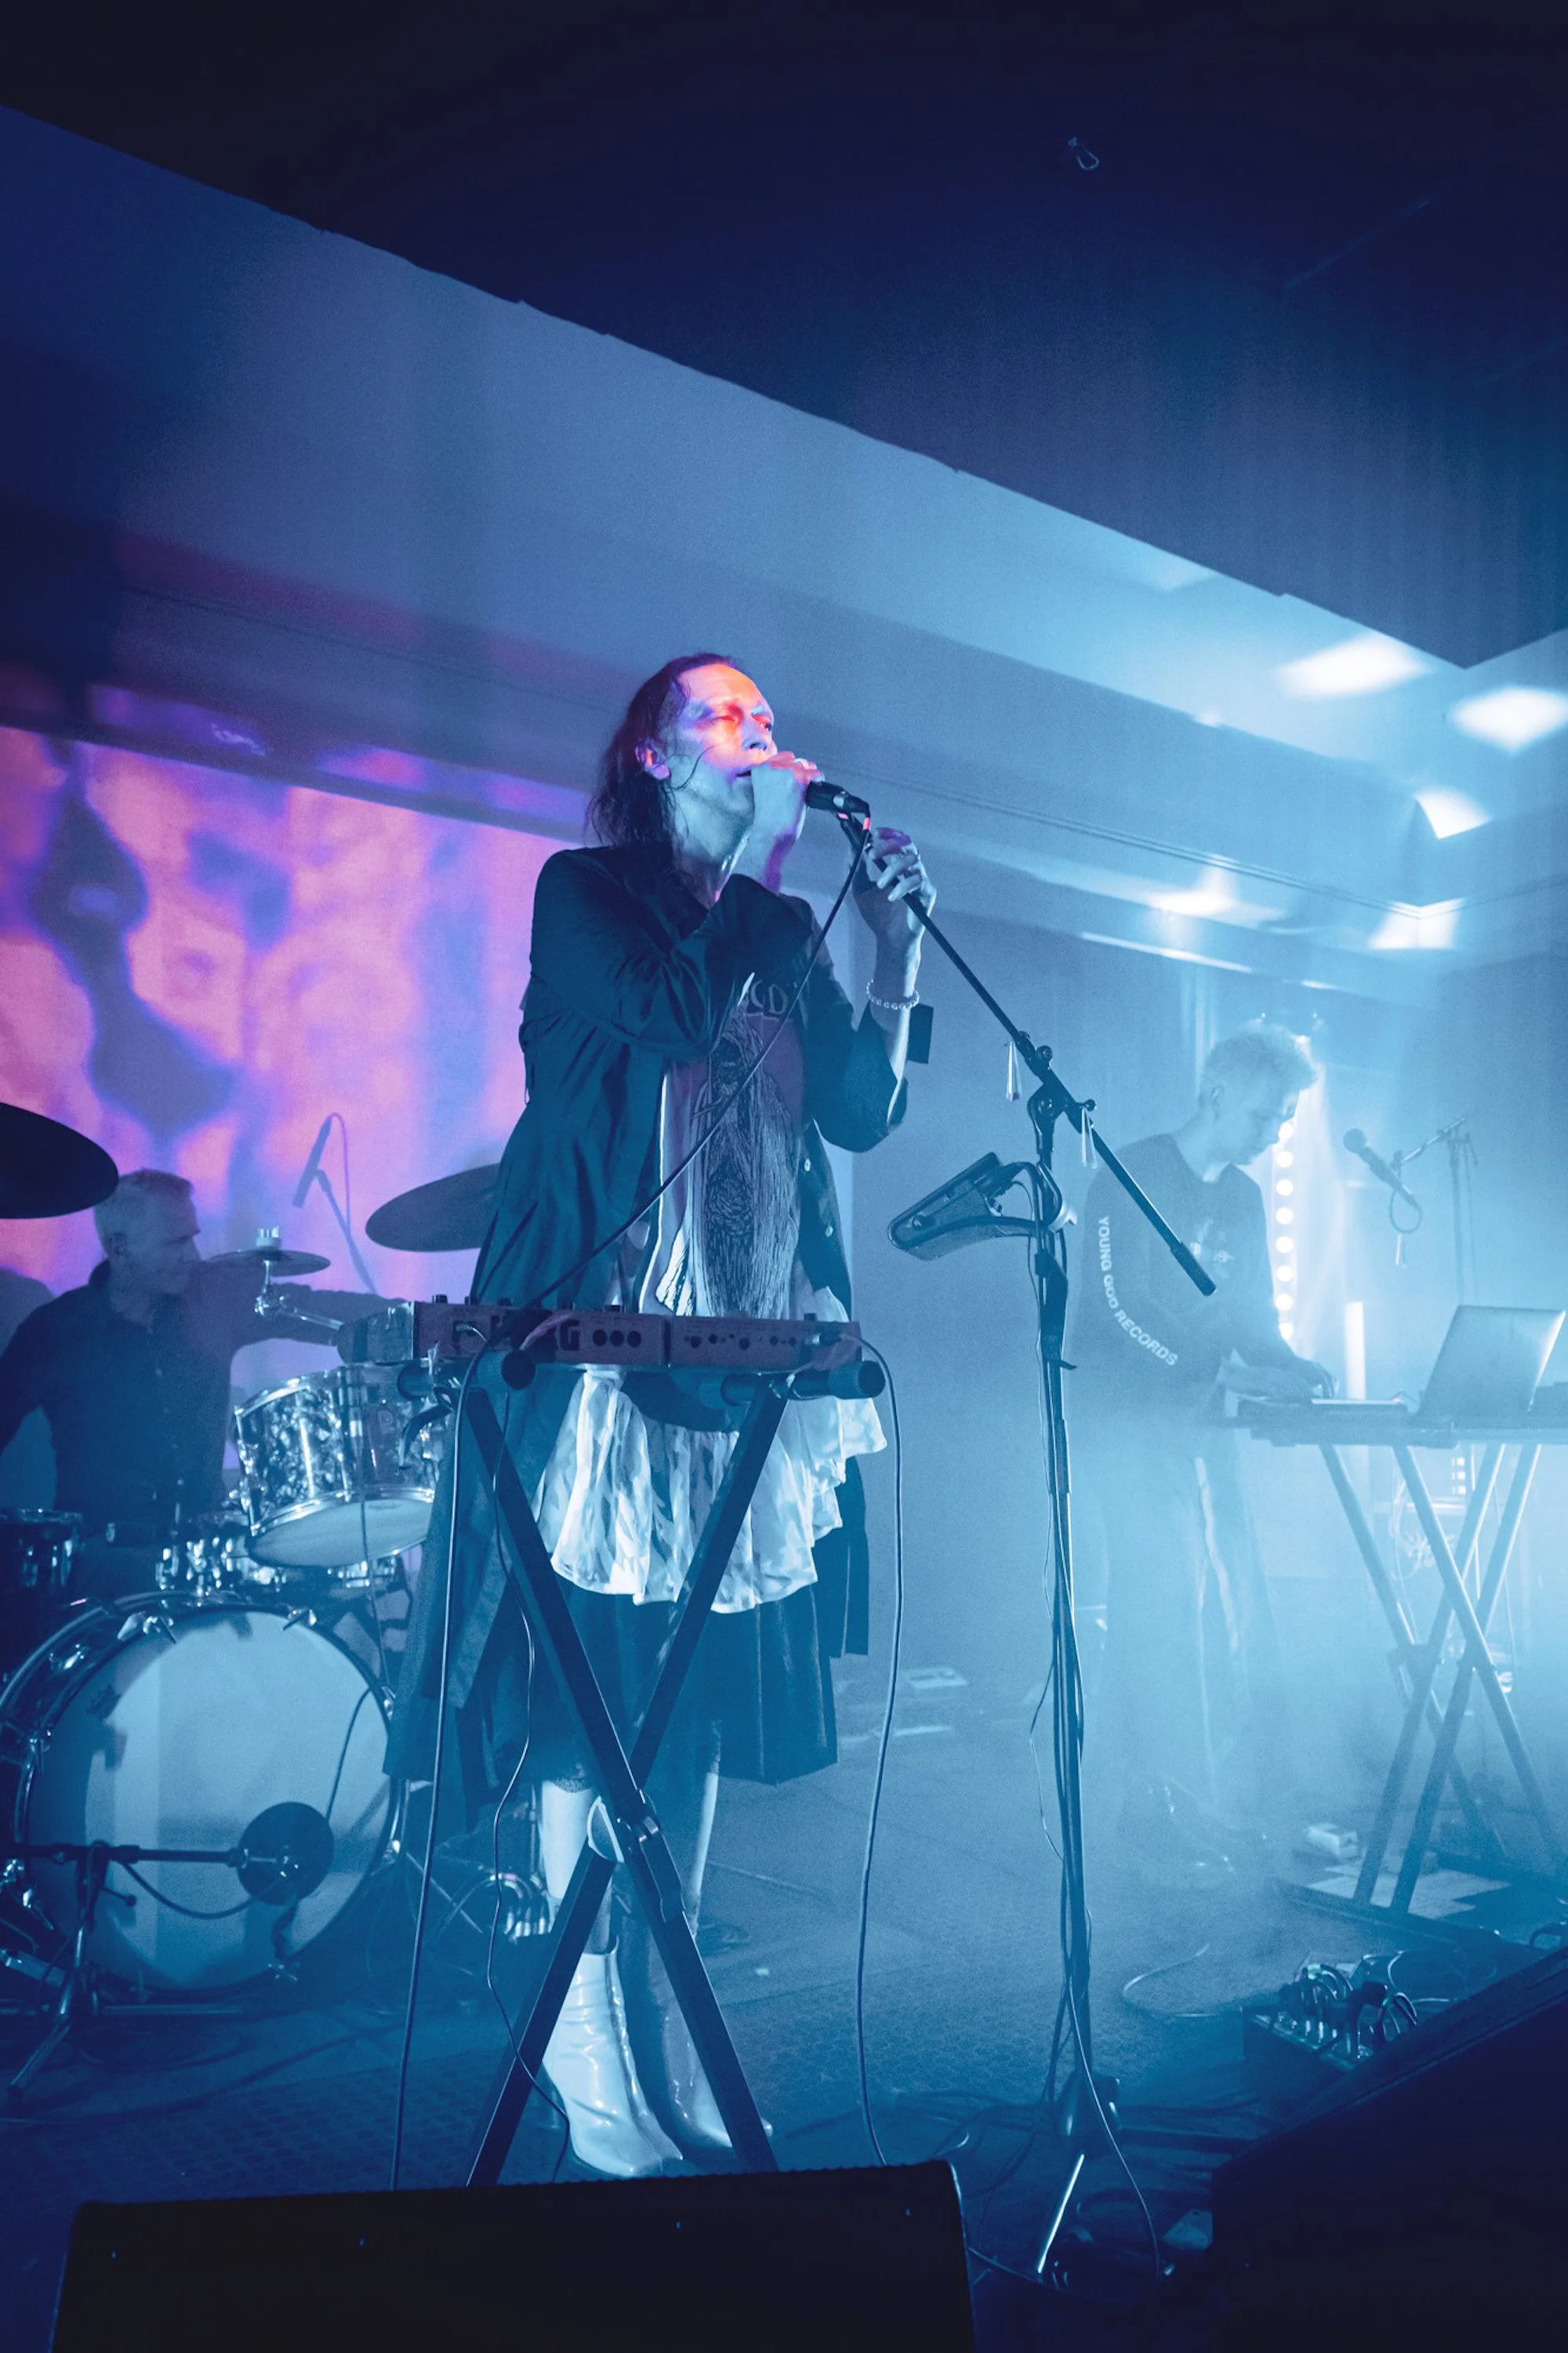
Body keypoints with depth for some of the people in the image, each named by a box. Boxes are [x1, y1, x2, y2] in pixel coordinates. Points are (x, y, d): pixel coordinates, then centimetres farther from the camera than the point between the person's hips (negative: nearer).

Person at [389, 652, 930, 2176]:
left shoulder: (782, 935, 18)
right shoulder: (584, 894, 3)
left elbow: (862, 1112, 10)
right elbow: (668, 1014, -16)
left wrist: (895, 944, 2)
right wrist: (762, 869, -8)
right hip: (602, 1353, -6)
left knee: (695, 1703, 9)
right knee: (596, 1701, -4)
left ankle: (662, 2050, 23)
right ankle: (610, 2100, 7)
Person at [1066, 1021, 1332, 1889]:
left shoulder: (1243, 1200, 15)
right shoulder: (1132, 1176, -7)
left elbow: (1253, 1319, 16)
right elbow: (1121, 1305, -17)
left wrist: (1291, 1368, -6)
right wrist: (1224, 1371, -25)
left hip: (1199, 1427, 7)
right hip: (1123, 1425, -7)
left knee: (1236, 1617, 2)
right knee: (1165, 1607, -11)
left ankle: (1244, 1806, 13)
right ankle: (1164, 1827, -4)